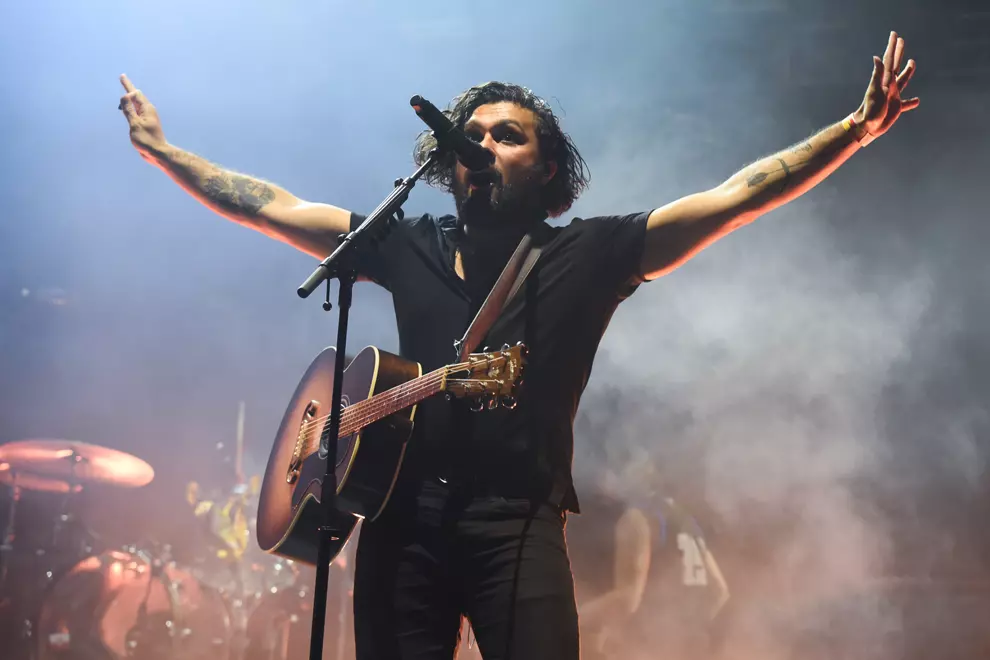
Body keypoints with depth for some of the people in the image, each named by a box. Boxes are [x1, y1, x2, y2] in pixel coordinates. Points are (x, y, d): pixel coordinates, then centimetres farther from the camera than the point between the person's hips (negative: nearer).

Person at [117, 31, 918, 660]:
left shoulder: (590, 252, 6)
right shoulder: (409, 246, 14)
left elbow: (737, 196, -1)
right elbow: (271, 206, 18)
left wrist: (853, 130, -8)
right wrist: (159, 146, 18)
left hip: (517, 520, -3)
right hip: (406, 513, 3)